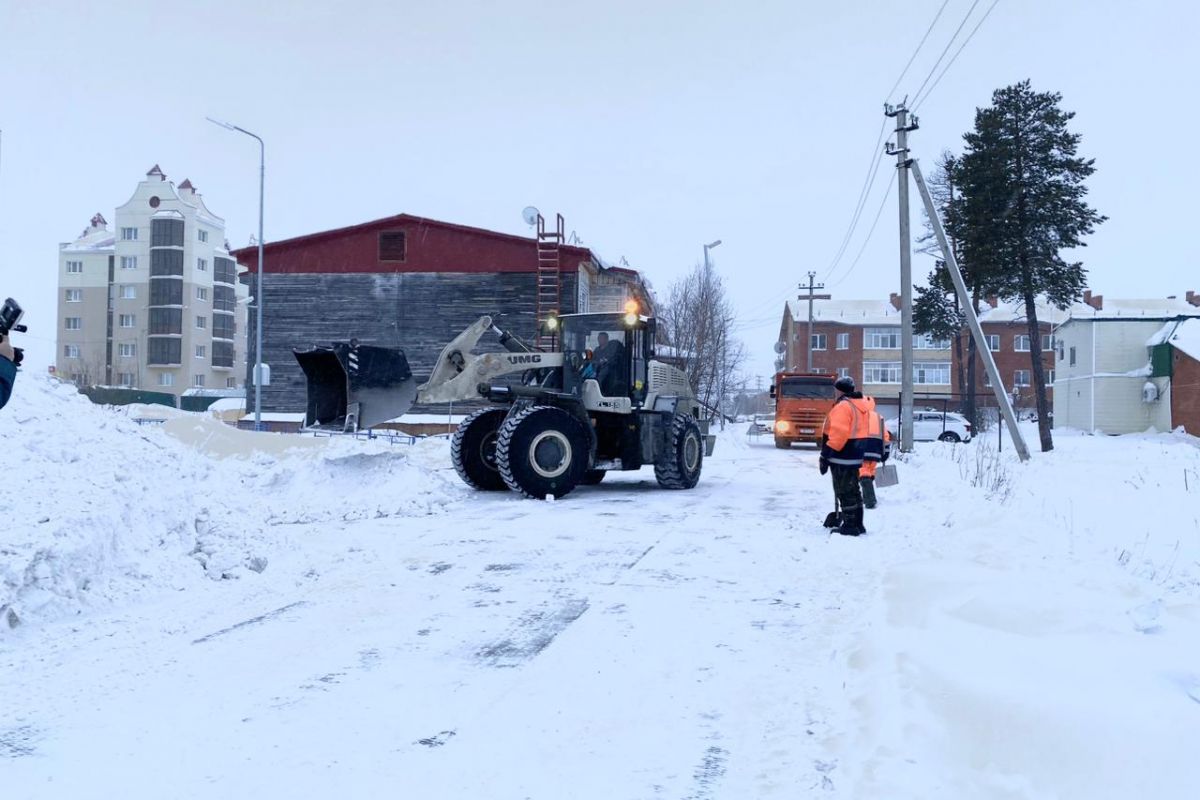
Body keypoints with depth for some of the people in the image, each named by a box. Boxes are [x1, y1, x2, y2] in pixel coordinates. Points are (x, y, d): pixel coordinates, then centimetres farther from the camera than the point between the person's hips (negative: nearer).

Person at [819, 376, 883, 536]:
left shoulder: (843, 406, -15)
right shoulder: (864, 405, 16)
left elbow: (838, 434, -22)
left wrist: (825, 456, -19)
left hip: (843, 457, -10)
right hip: (858, 457, 10)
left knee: (845, 492, -3)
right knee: (853, 491, 17)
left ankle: (850, 526, -2)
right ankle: (857, 524, 23)